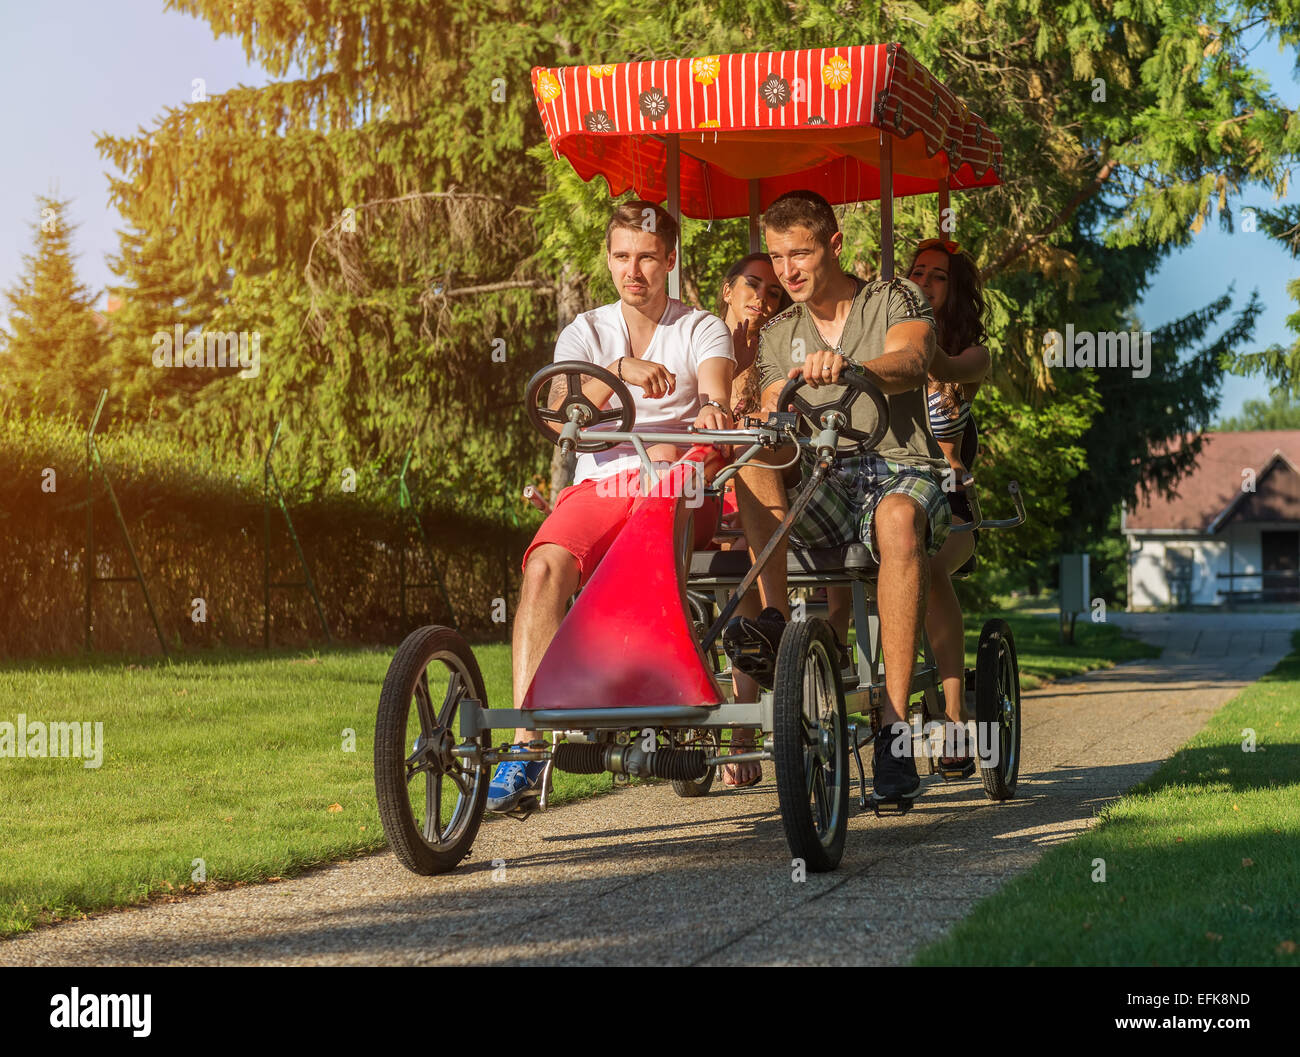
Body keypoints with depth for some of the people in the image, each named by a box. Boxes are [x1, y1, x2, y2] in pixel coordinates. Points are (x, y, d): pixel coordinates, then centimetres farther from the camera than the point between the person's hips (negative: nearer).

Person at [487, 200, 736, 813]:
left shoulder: (701, 330, 12)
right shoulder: (585, 334, 15)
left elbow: (717, 392, -9)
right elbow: (562, 412, -4)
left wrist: (712, 409, -35)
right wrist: (621, 368, -21)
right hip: (599, 486, 1)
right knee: (545, 565, -30)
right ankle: (524, 746, -35)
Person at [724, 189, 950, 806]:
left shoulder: (895, 299, 6)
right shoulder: (777, 335, 20)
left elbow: (909, 361, -16)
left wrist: (848, 369, -37)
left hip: (901, 469, -4)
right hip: (818, 487, 4)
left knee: (896, 519, -39)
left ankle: (895, 729, -42)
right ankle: (773, 619, -34)